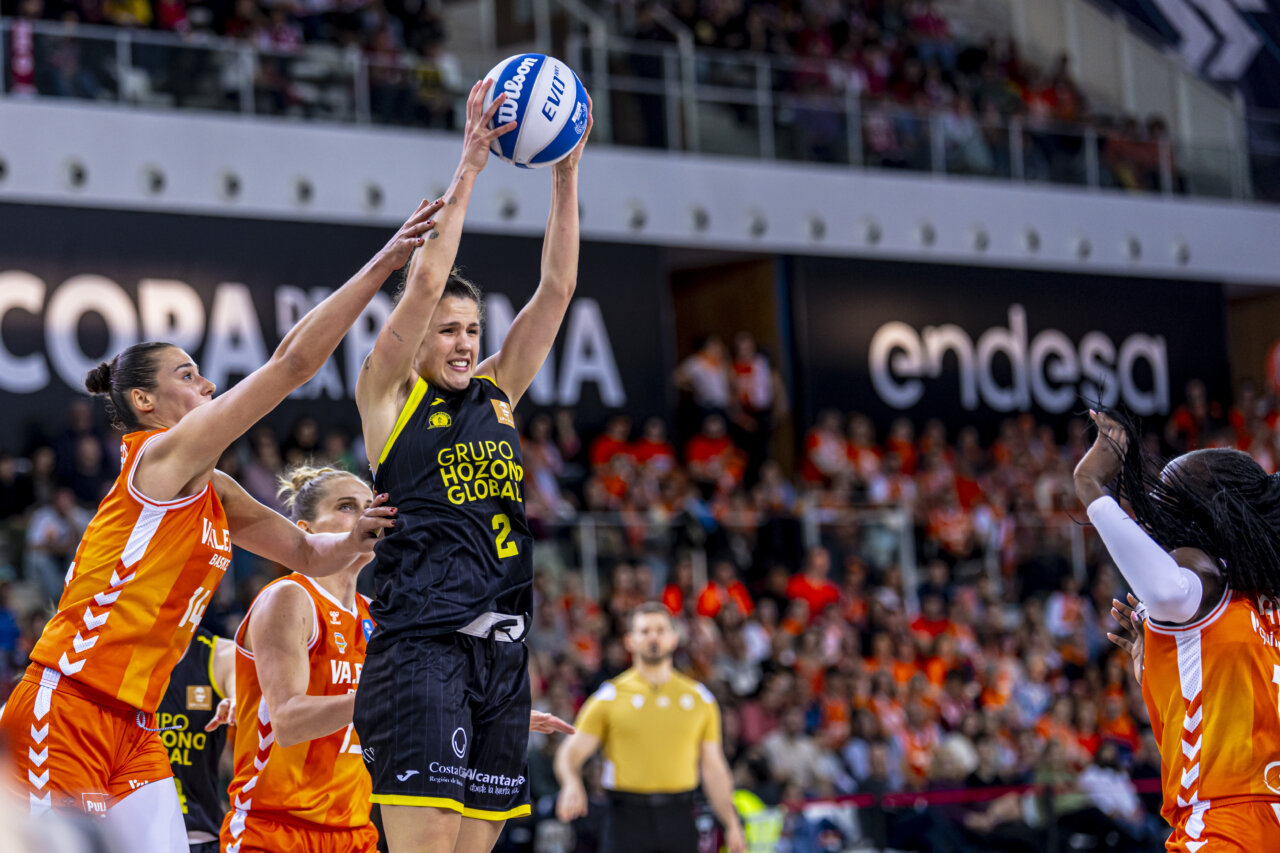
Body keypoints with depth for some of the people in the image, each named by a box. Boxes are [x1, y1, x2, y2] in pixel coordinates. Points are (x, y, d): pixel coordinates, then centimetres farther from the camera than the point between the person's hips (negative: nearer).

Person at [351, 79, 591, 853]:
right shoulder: (389, 396, 3)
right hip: (420, 647, -6)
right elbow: (425, 279, -9)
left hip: (502, 655, 7)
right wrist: (471, 162, -10)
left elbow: (557, 288, 12)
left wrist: (566, 172, 5)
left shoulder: (498, 394, 17)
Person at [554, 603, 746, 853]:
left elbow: (713, 769, 13)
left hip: (679, 818, 2)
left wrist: (731, 825, 6)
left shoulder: (699, 698, 11)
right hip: (628, 819, -2)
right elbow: (570, 753, 0)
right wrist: (571, 783, -23)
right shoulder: (609, 697, 4)